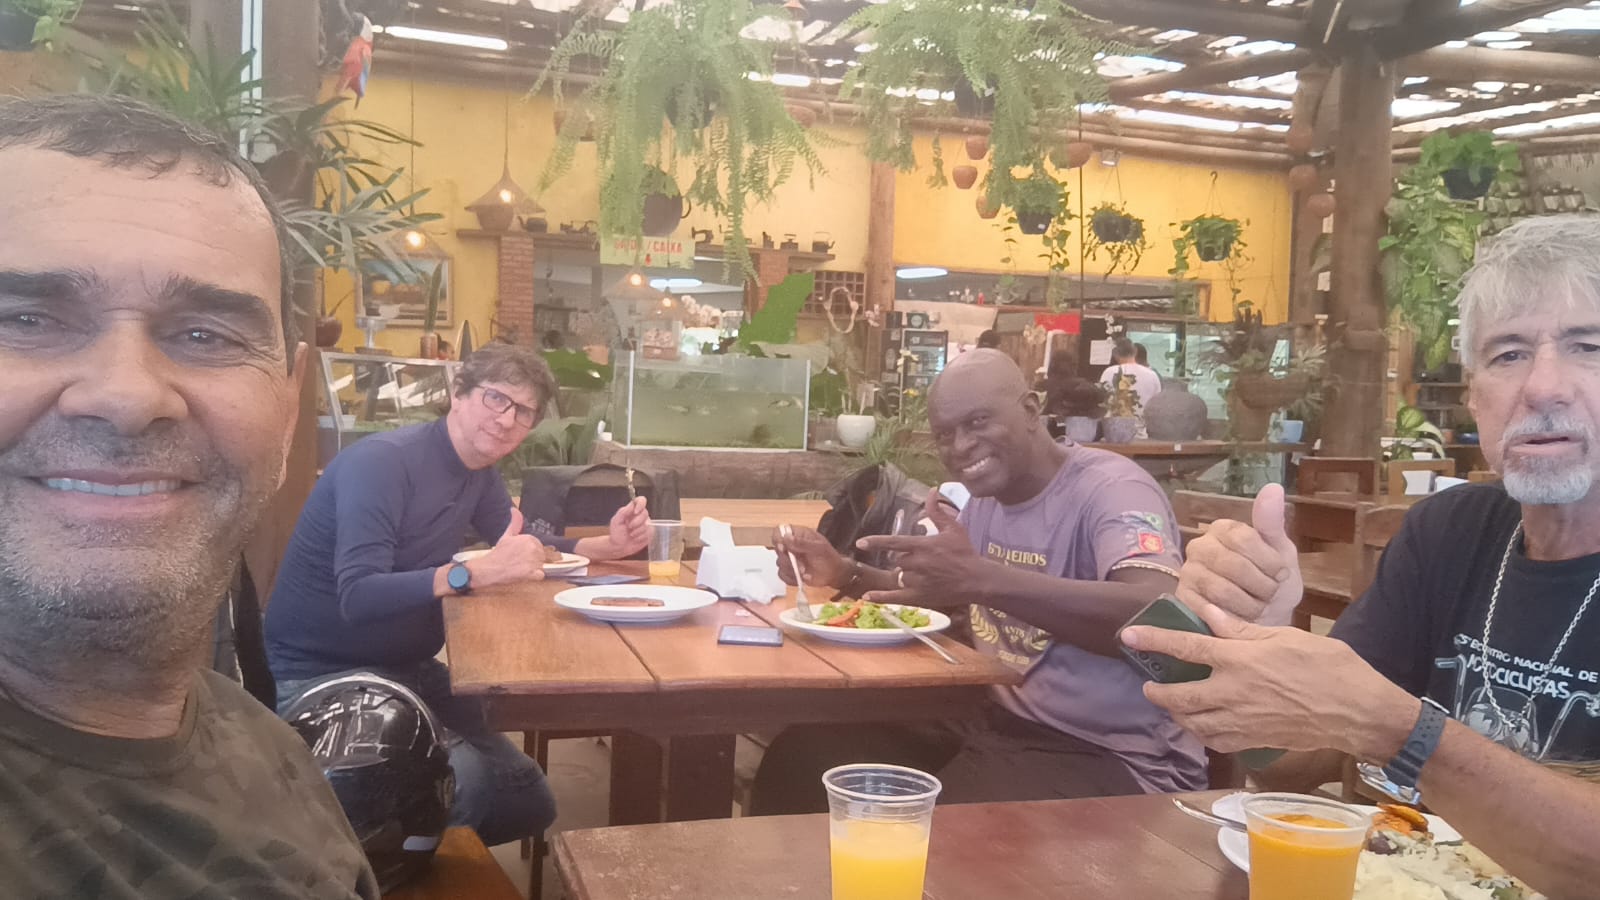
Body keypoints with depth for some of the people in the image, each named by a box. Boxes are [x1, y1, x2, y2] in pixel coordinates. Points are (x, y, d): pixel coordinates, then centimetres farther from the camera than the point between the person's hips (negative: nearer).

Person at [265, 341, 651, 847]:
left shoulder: (479, 472, 3)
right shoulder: (382, 462, -23)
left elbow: (519, 546, 17)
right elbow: (358, 597, -34)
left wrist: (607, 546, -1)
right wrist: (476, 573, -43)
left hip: (404, 670, 9)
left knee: (528, 802, 5)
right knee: (464, 781, -27)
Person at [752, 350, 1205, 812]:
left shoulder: (1110, 488, -17)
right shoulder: (986, 499, 9)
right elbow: (935, 593, 24)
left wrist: (984, 579, -42)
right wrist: (845, 575, 4)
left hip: (1113, 758, -8)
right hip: (1001, 725, 8)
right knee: (804, 755, -3)